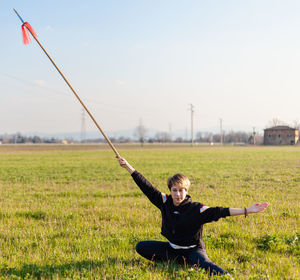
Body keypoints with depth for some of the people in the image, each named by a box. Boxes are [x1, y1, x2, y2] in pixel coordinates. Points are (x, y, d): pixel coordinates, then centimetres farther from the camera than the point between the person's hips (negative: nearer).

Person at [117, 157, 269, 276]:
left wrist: (247, 210, -39)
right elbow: (147, 188, -4)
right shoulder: (165, 202, -7)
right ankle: (180, 261, -6)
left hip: (192, 250, -6)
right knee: (141, 247, -2)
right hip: (173, 248, 6)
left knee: (204, 263, -38)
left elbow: (218, 212, -28)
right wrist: (128, 167, -2)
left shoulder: (196, 209, -20)